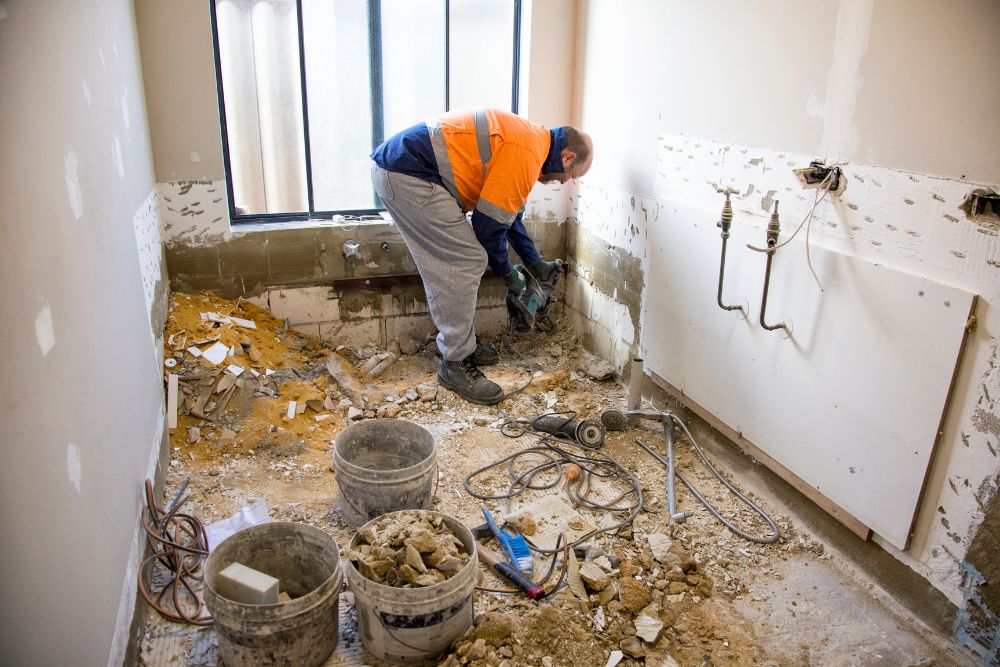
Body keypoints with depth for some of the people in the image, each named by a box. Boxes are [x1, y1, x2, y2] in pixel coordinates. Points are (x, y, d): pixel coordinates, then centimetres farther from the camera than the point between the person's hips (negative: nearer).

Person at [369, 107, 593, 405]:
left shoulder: (526, 141, 20)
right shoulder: (527, 155, -12)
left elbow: (509, 213, 30)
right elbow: (489, 222, -10)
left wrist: (536, 263, 35)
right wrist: (507, 271, 7)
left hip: (392, 168, 11)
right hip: (408, 174, -11)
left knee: (447, 263, 17)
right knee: (466, 261, -8)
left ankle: (462, 343, 28)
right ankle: (455, 364, 0)